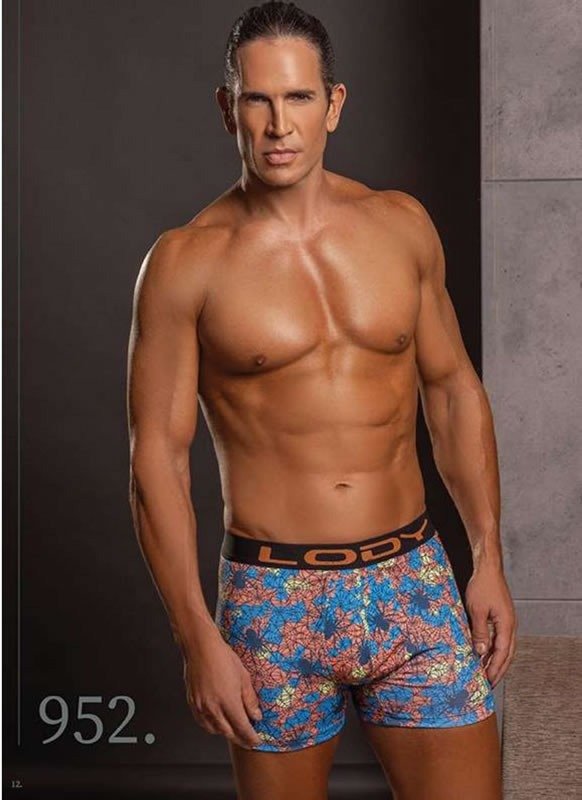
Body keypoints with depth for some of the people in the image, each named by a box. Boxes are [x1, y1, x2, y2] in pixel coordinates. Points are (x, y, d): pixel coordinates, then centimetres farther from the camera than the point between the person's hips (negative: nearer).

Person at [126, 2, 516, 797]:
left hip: (414, 581, 3)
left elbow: (454, 391, 11)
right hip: (273, 600, -2)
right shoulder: (186, 262, -7)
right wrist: (198, 638, -9)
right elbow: (157, 455, -6)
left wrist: (489, 559, 6)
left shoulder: (401, 224, 3)